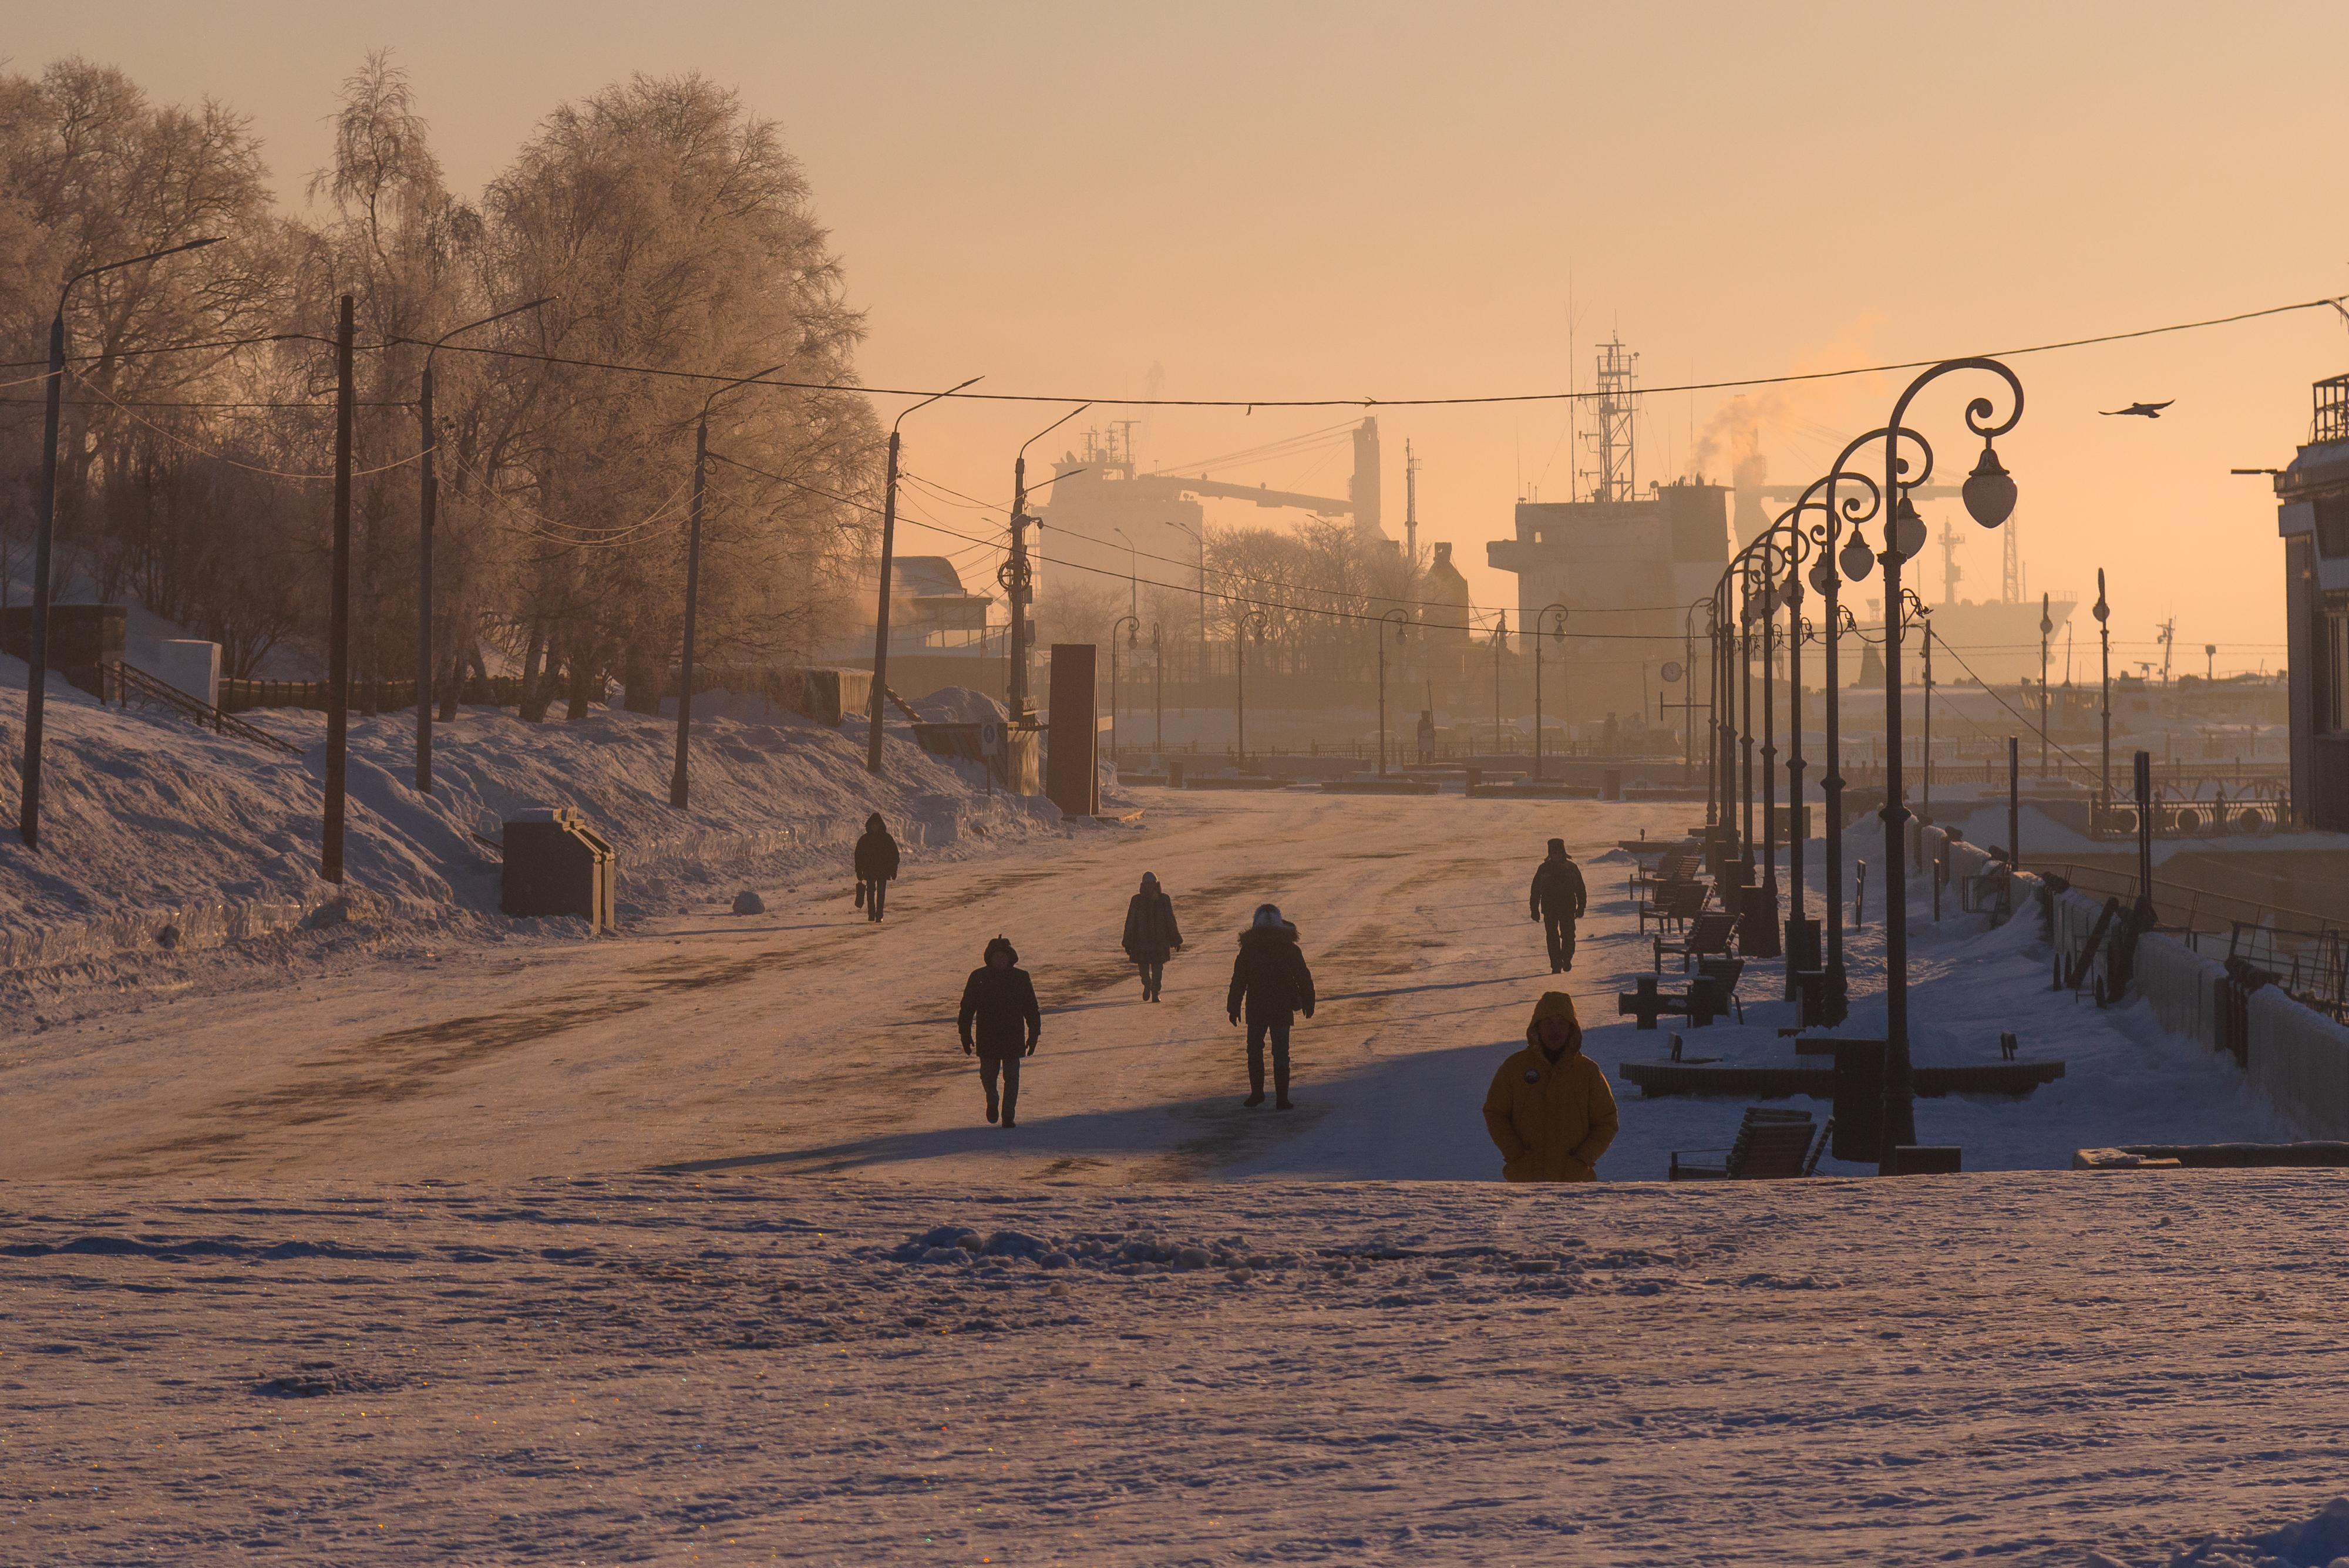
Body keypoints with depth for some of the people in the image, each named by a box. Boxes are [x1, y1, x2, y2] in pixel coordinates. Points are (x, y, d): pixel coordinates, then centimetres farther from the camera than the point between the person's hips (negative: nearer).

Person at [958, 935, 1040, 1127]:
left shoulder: (1021, 978, 1)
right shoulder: (978, 978, 0)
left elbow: (1031, 1009, 7)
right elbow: (967, 1008, 3)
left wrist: (1033, 1035, 5)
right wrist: (966, 1035, 0)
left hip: (1013, 1037, 0)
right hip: (987, 1037, 0)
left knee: (1012, 1077, -2)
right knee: (988, 1075, 2)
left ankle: (1009, 1117, 4)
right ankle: (992, 1101, 33)